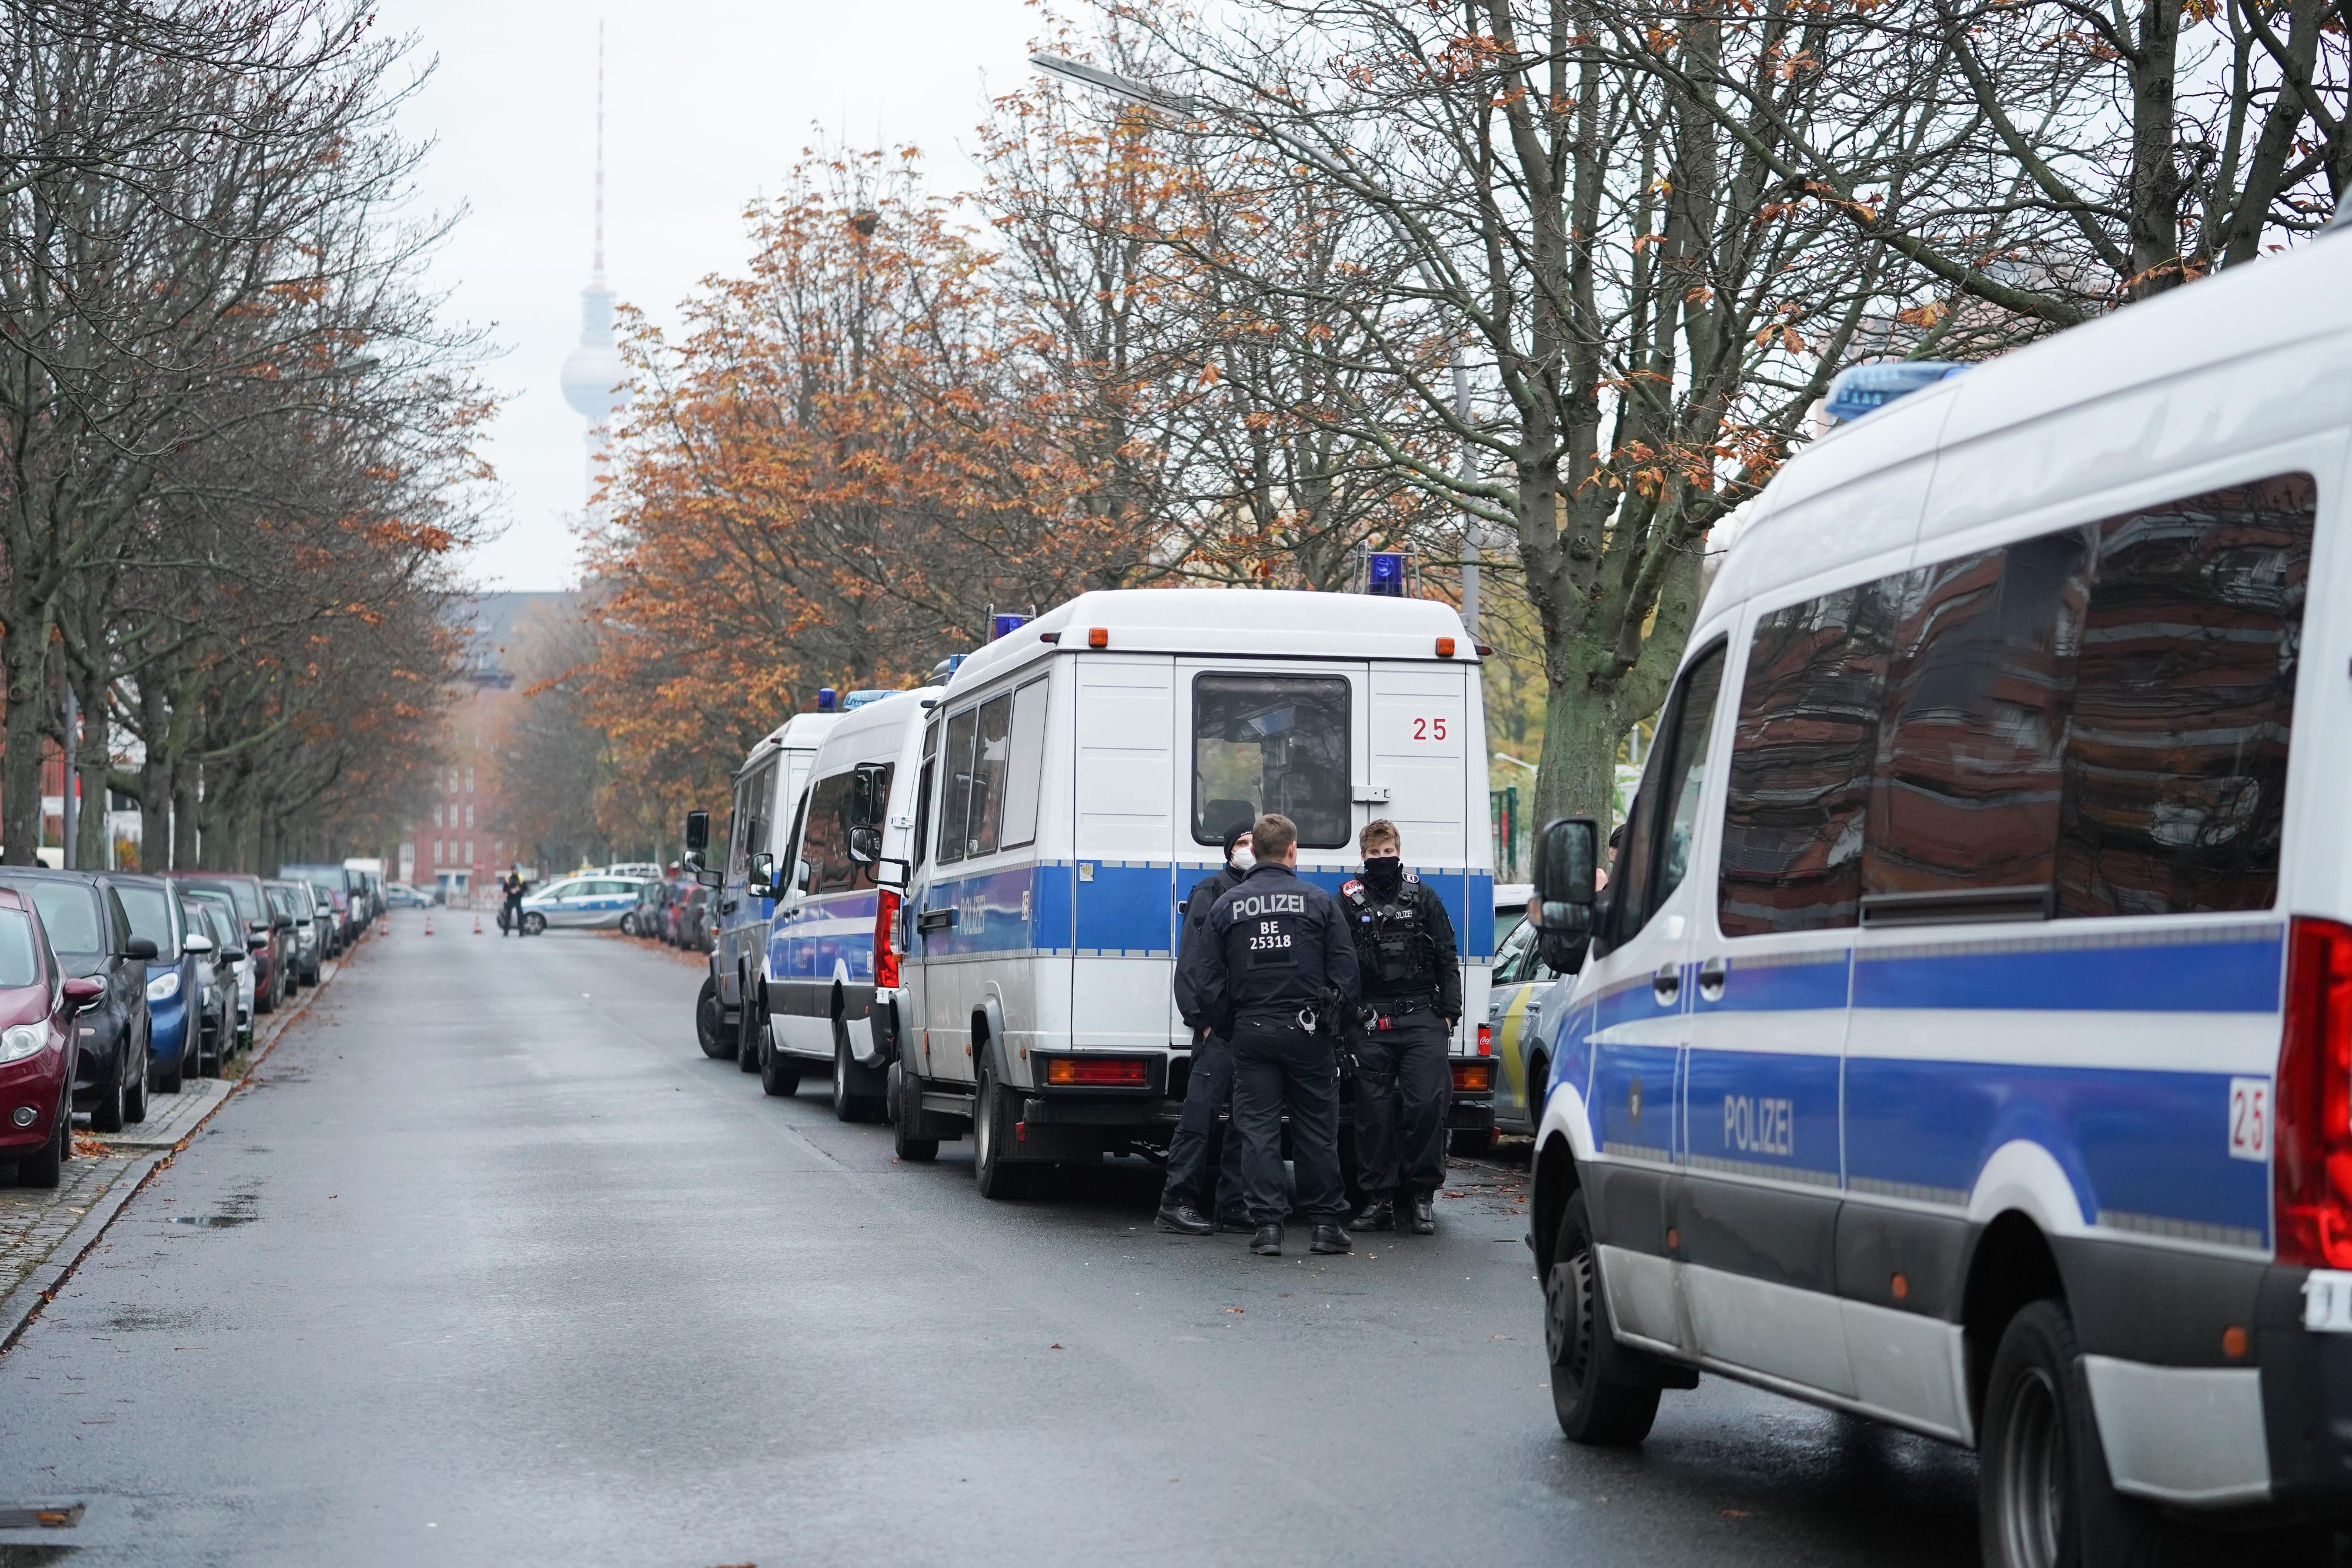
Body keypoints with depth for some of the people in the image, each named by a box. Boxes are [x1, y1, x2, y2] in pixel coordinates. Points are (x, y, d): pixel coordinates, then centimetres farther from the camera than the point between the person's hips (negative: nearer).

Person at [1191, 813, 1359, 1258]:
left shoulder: (1226, 905, 3)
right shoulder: (1319, 901, 0)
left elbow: (1207, 979, 3)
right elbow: (1345, 970, -1)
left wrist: (1226, 1029, 12)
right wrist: (1334, 1016, 11)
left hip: (1251, 1032, 1)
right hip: (1306, 1032, -1)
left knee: (1257, 1128, 3)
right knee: (1317, 1128, 7)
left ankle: (1267, 1225, -1)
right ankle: (1327, 1223, 10)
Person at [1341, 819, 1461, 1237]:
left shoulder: (1423, 897, 13)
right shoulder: (1349, 901, 9)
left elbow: (1447, 959, 13)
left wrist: (1448, 1011, 5)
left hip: (1422, 1017, 0)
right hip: (1371, 1022, 0)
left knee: (1426, 1104, -9)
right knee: (1374, 1109, 0)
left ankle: (1422, 1194, 1)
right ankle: (1379, 1198, 8)